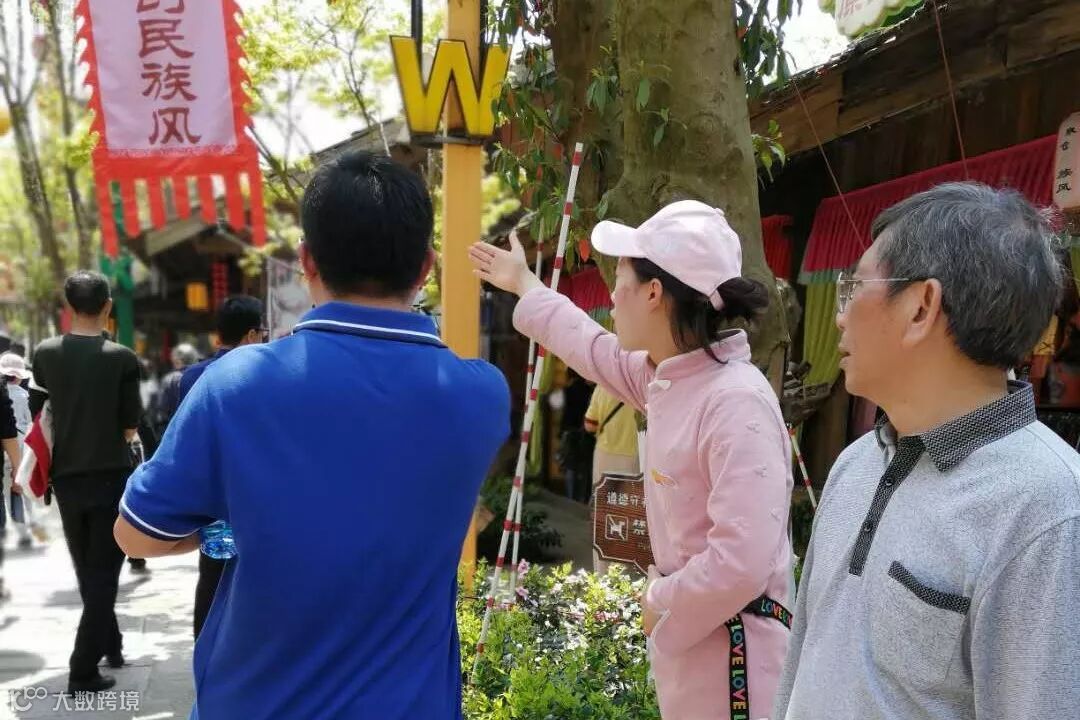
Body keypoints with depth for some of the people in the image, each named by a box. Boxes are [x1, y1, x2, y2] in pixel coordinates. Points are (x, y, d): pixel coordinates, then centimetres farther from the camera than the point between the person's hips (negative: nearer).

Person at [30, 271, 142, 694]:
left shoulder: (45, 354, -3)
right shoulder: (122, 358, -12)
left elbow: (36, 417, 4)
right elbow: (130, 427, -8)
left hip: (66, 477, 4)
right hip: (111, 476, -3)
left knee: (87, 572, 18)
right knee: (104, 572, 4)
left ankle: (111, 645, 33)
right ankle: (83, 671, 1)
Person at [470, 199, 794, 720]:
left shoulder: (736, 402, -26)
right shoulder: (667, 378, 2)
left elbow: (743, 561, -31)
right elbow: (596, 350, 22)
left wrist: (659, 601, -14)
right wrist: (525, 286, 33)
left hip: (730, 644, -9)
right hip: (689, 628, 9)